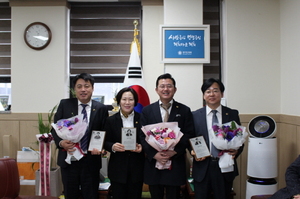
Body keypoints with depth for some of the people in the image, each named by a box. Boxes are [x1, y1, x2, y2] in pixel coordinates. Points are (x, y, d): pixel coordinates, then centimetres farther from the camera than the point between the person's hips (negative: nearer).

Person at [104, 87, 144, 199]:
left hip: (137, 168, 1)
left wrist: (142, 147, -13)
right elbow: (105, 142, 4)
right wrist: (112, 146, -17)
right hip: (118, 168, 0)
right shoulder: (111, 120, 2)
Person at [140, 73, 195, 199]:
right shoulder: (147, 111, 6)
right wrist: (154, 154, -11)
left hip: (176, 164, -1)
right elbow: (143, 136, 2)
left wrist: (174, 151, -14)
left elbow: (189, 135, -1)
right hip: (153, 164, 1)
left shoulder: (184, 111, 4)